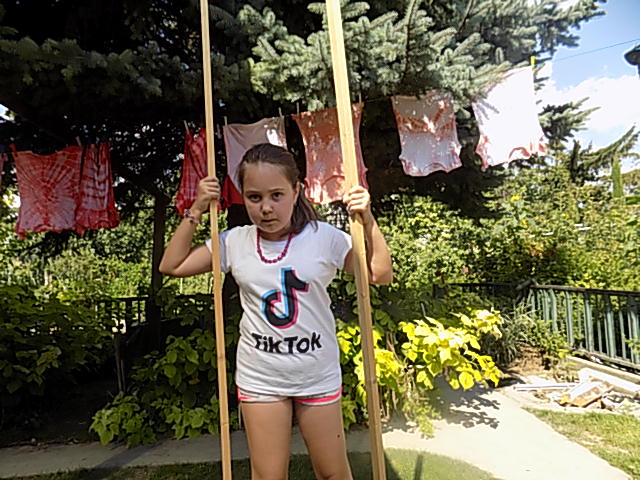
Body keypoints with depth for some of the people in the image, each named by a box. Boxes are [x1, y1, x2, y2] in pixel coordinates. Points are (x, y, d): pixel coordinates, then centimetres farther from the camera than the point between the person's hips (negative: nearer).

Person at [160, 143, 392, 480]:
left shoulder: (324, 237, -12)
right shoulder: (234, 242, -6)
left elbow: (381, 275, -8)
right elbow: (171, 266, 2)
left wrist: (368, 221, -18)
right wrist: (195, 212, -6)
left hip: (318, 376, 0)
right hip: (259, 379, 1)